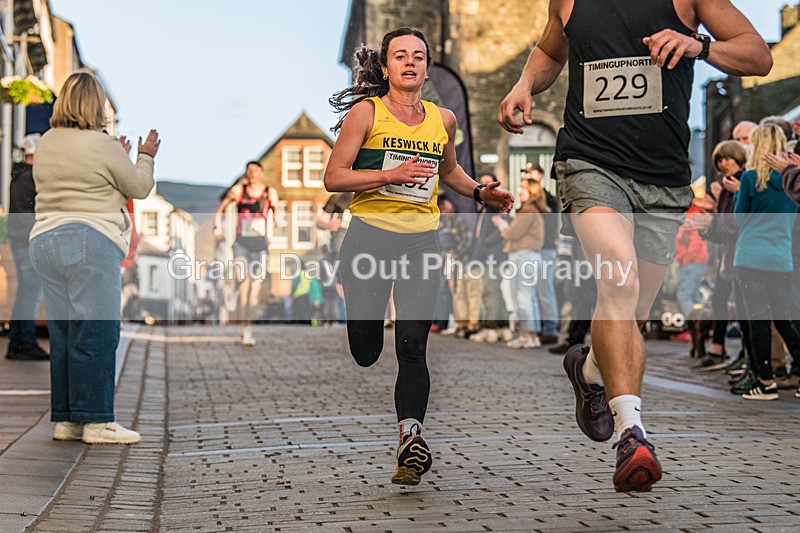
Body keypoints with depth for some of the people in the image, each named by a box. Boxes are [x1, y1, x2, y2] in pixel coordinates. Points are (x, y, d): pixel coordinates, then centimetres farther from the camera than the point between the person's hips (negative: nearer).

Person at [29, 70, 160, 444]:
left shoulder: (45, 144, 13)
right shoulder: (102, 145, -7)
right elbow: (140, 188, 3)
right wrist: (145, 157, 22)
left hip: (45, 241, 7)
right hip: (90, 243, -7)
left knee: (62, 336, 10)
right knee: (95, 334, -4)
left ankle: (65, 420, 14)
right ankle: (96, 422, -2)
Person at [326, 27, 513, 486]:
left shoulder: (443, 119, 12)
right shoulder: (366, 112, 0)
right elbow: (334, 177, -5)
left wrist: (479, 192, 13)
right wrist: (392, 175, -16)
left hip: (421, 242, 2)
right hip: (369, 236, -2)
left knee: (412, 345, -13)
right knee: (365, 352, -1)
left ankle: (410, 438, -19)